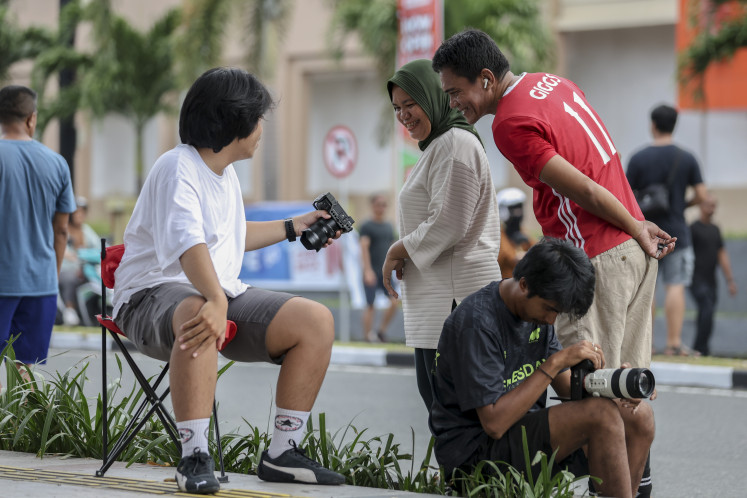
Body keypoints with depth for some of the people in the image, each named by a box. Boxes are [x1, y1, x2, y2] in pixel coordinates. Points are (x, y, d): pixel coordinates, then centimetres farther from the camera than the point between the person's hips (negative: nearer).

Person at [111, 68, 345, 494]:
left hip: (221, 292, 9)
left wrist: (294, 227, 41)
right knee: (198, 315, -44)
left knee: (317, 320, -8)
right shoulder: (178, 168, -15)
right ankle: (195, 456, -42)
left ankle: (283, 453, -5)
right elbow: (188, 241, -34)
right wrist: (216, 302, -49)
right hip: (155, 295, -9)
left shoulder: (225, 173, 16)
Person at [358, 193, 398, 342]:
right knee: (370, 305, -2)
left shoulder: (389, 227, 15)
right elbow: (364, 248, -12)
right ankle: (367, 337, 5)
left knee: (394, 302, -8)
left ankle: (382, 330, 9)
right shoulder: (367, 226, -3)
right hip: (372, 272, -5)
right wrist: (368, 270, -22)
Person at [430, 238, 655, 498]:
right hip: (475, 450, -9)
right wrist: (555, 362, -25)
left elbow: (566, 386, 10)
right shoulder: (477, 321, -21)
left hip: (524, 431, 9)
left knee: (639, 415, -4)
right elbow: (494, 423, -25)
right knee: (601, 414, -26)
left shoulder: (538, 307, 7)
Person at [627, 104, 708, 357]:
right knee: (676, 286, -2)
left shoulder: (638, 159, -2)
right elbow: (701, 195, -1)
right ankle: (674, 343, -7)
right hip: (676, 232, -1)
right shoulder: (687, 159, -1)